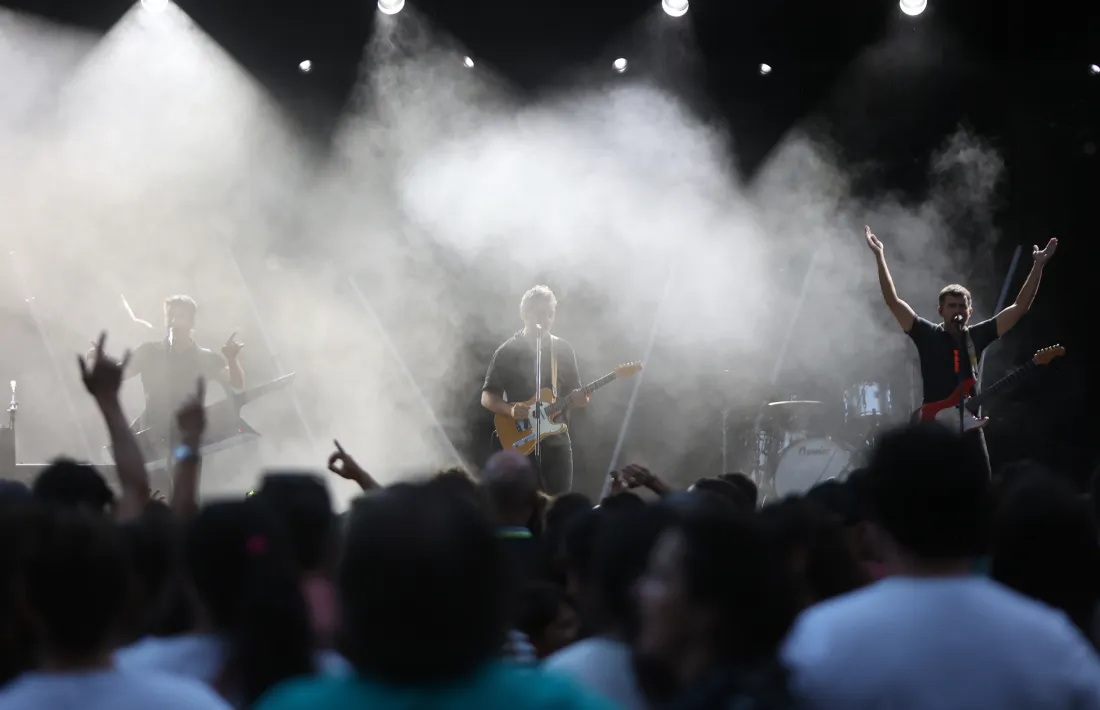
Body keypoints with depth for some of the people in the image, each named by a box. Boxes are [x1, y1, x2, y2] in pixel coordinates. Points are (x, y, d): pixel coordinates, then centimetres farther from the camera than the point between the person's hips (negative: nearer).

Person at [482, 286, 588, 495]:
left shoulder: (564, 350, 9)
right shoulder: (507, 352, -1)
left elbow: (574, 393, 13)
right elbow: (487, 397, -1)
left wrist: (579, 398, -12)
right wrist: (510, 409, -21)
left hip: (556, 441, 3)